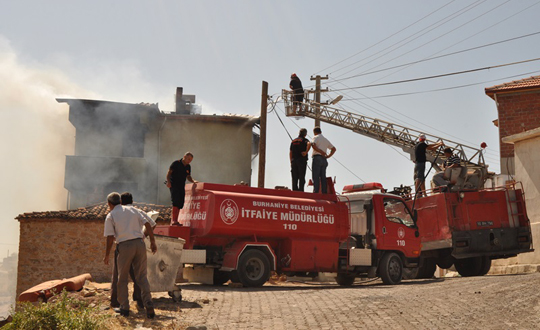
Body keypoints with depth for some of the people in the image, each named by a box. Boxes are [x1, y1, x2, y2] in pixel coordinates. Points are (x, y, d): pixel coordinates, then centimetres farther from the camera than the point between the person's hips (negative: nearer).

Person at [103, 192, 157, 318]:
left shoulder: (110, 216, 5)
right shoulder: (132, 210, 16)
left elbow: (110, 238, -2)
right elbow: (147, 225, 9)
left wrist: (106, 256, 7)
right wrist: (153, 242, 14)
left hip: (124, 246, -3)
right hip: (139, 243, 3)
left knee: (122, 278, 12)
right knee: (142, 276, 7)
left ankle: (124, 307, 16)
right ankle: (148, 304, -8)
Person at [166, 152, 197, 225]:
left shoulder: (188, 167, 14)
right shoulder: (176, 163, -4)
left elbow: (188, 177, 20)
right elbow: (169, 173, -5)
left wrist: (193, 181, 1)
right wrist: (168, 181, -18)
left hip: (181, 186, 7)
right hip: (174, 185, -7)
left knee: (180, 204, 3)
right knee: (176, 202, -19)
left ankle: (173, 221, 10)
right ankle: (174, 220, -20)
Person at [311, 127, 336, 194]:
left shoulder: (316, 137, 2)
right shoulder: (326, 140, 23)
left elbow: (313, 145, -18)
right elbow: (334, 149, 26)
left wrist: (321, 152, -12)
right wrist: (328, 156, 14)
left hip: (317, 158, -6)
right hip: (324, 160, 6)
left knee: (315, 177, -11)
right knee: (323, 177, 5)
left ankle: (316, 191, -20)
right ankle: (324, 193, -1)